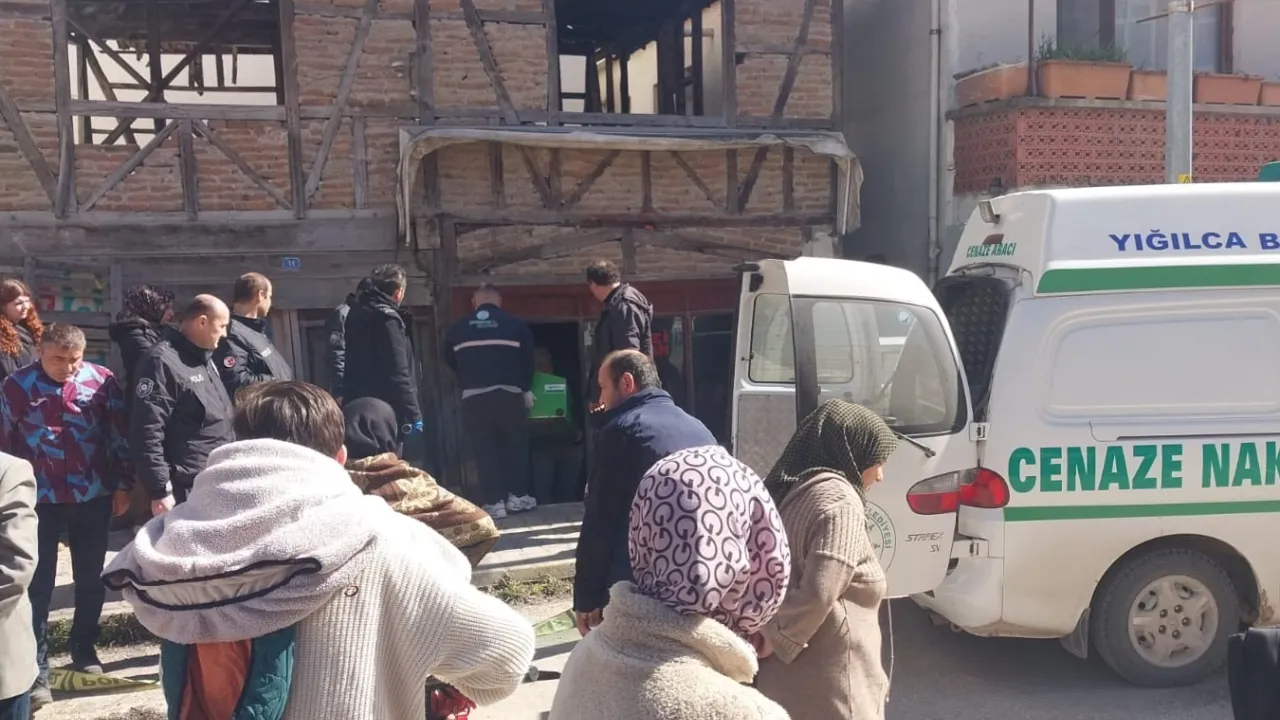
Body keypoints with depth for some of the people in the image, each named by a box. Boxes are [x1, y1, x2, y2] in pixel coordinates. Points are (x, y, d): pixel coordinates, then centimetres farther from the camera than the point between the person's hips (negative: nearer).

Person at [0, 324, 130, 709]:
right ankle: (37, 669, 9)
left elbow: (120, 433, 3)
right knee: (38, 583, 2)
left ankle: (84, 649, 31)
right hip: (40, 499, -1)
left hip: (93, 497, 1)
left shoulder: (101, 380, -4)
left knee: (91, 577, 13)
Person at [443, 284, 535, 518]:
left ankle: (494, 502, 4)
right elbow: (528, 360, 9)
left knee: (484, 449, 6)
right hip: (509, 393, -1)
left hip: (473, 396, 1)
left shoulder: (456, 329, 9)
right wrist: (526, 389, 23)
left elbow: (450, 362, 19)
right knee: (515, 443, 14)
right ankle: (518, 495, 13)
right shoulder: (516, 325, 4)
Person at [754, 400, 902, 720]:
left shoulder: (789, 490, 11)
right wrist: (777, 638, -14)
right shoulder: (839, 501, -17)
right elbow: (818, 593, -27)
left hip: (781, 678, 9)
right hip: (826, 693, -9)